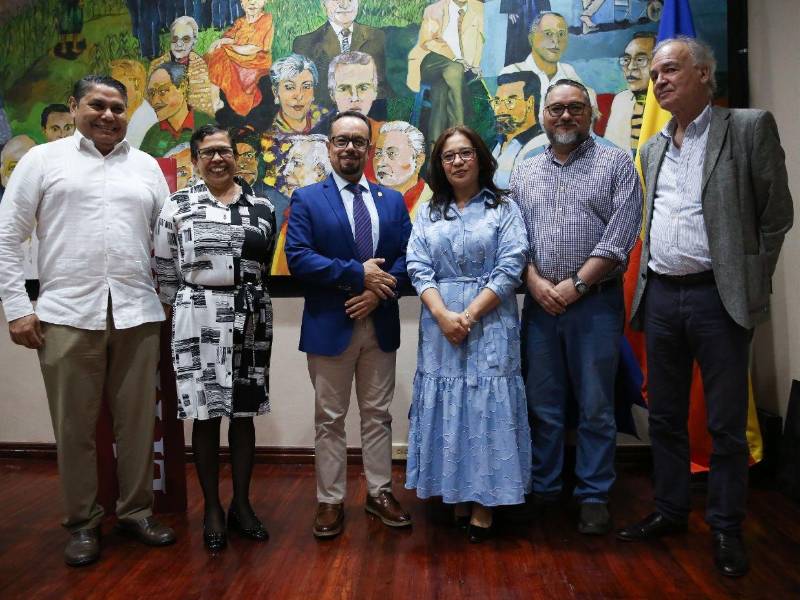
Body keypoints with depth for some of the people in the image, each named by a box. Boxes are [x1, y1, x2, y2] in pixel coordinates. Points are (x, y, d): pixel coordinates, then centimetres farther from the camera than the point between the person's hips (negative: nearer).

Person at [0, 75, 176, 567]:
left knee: (138, 421, 8)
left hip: (138, 314, 2)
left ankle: (137, 511, 25)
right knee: (75, 427, 6)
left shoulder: (147, 167, 12)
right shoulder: (43, 159, 6)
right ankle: (83, 522, 22)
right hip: (67, 315, -2)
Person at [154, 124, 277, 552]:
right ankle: (212, 507, 20)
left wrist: (244, 298, 12)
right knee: (206, 415, 5)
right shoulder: (177, 207, 2)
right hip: (198, 320, -2)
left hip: (250, 319, 2)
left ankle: (241, 503, 23)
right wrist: (180, 314, 6)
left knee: (243, 413, 8)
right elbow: (164, 272, 4)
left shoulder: (262, 207, 7)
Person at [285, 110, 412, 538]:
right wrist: (359, 274, -17)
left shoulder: (392, 200, 11)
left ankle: (379, 492, 27)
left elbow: (407, 256, 3)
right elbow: (298, 257, -13)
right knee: (330, 419, 7)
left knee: (377, 414, 13)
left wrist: (378, 290, -14)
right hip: (329, 325, -3)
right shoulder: (307, 199, 0)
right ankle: (330, 501, 19)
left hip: (380, 324, 3)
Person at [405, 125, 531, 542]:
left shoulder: (504, 208, 4)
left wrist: (470, 315, -14)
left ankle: (484, 502, 10)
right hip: (440, 324, 3)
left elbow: (510, 267, -6)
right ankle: (457, 494, 19)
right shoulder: (427, 214, 13)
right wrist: (443, 315, -13)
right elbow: (418, 268, 2)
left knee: (487, 405, -1)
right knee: (445, 405, 6)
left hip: (489, 323, -3)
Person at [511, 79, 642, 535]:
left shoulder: (616, 163, 3)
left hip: (595, 302, -3)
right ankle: (543, 490, 23)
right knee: (543, 405, 10)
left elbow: (621, 233, -7)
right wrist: (536, 282, -8)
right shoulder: (524, 172, 14)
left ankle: (594, 496, 18)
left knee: (596, 407, 4)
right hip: (540, 303, 3)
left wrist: (576, 283, -12)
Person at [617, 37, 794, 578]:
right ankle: (671, 512, 29)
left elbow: (776, 214, -1)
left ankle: (727, 528, 21)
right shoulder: (653, 148, 14)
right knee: (665, 417, 13)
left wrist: (751, 285, -3)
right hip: (659, 296, 5)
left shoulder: (749, 127, -2)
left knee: (726, 424, 5)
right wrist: (648, 283, 9)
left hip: (718, 298, -5)